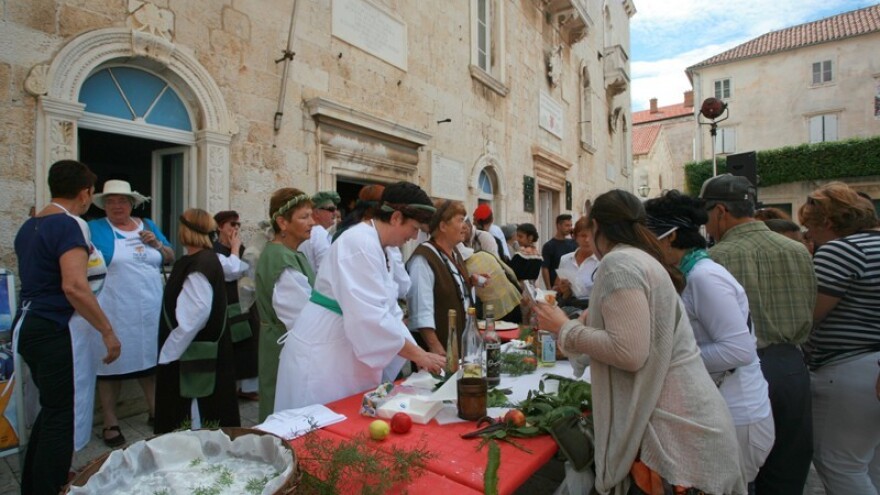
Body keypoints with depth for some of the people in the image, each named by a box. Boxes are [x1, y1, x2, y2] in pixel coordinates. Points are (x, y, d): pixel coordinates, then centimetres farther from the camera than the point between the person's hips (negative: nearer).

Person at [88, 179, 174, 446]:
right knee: (112, 364, 4)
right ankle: (110, 423, 20)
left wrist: (157, 244, -5)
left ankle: (154, 410, 29)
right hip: (114, 312, -4)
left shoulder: (148, 226, 11)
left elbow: (171, 258, 13)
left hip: (150, 310, 4)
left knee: (150, 359, 14)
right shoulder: (95, 229, 0)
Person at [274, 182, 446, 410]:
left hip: (346, 355, 9)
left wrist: (418, 353, 6)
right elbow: (369, 317, -28)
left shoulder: (376, 246, 8)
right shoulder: (361, 244, -21)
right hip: (324, 355, -9)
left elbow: (385, 309, 10)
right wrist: (418, 355, -19)